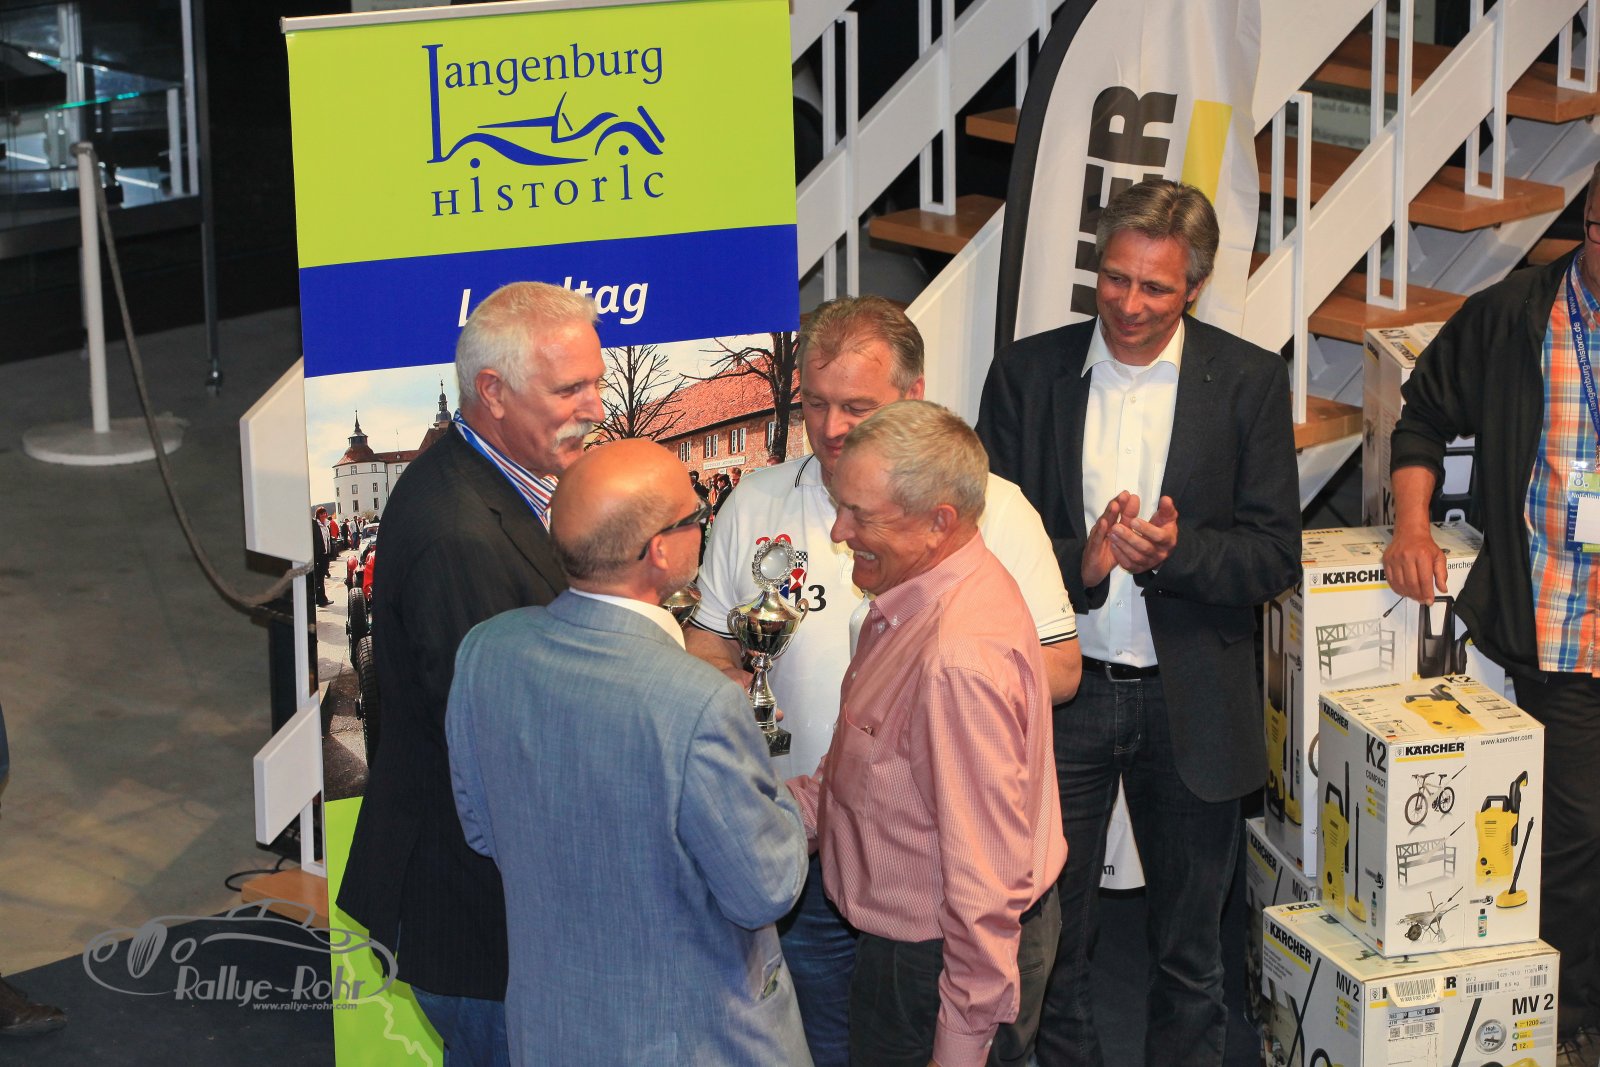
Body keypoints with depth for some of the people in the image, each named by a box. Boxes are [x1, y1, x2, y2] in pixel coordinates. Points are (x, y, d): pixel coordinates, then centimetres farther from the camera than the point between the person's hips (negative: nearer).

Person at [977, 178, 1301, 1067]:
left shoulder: (1250, 382, -3)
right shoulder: (1028, 374, -1)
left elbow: (1278, 557, -6)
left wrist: (1174, 551, -23)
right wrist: (1079, 562, -21)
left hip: (1192, 703, 0)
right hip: (1060, 693, 0)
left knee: (1191, 950, 14)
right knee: (1050, 935, 8)